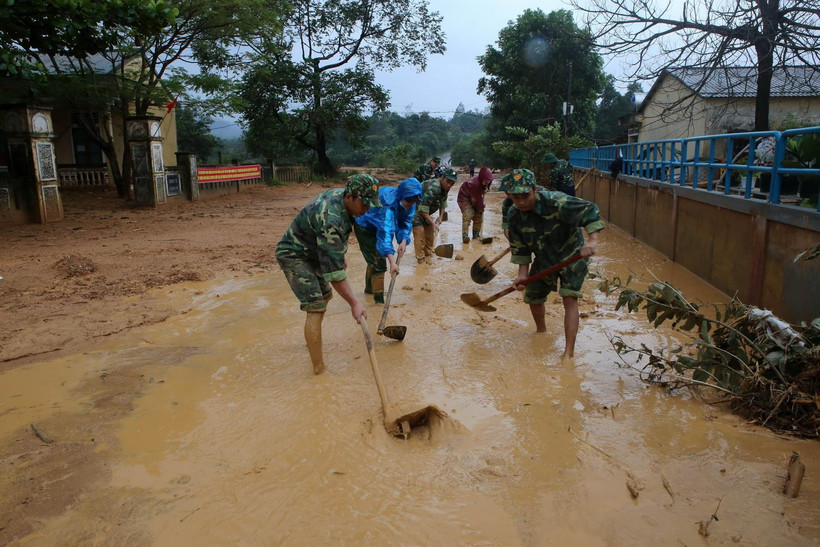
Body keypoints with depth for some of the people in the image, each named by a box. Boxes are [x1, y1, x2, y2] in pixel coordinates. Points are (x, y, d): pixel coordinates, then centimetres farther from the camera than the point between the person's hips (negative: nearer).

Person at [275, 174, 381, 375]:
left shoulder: (340, 195, -9)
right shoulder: (330, 219, -37)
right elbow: (333, 270, -38)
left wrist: (340, 256, 19)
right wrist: (354, 303, -37)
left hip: (311, 252, 10)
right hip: (294, 255, -10)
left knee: (325, 295, 22)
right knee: (316, 307, -17)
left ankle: (312, 342, 43)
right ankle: (319, 370, -13)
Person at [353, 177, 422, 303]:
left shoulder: (409, 203, -19)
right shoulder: (388, 203, -43)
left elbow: (406, 222, -10)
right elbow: (385, 232, -51)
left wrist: (403, 241, -30)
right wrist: (392, 262, -58)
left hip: (377, 226, 8)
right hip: (364, 227, -8)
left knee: (375, 259, 24)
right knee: (378, 261, -13)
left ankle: (369, 288, 46)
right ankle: (379, 300, -5)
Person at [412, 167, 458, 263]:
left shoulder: (445, 187, -5)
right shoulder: (433, 189, -35)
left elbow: (443, 202, 10)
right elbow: (423, 209, -34)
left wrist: (440, 217, -3)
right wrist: (432, 223, -32)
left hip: (425, 212, 10)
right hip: (416, 209, -10)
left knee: (430, 231, 14)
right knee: (420, 233, -15)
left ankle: (428, 253, 28)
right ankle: (420, 258, -9)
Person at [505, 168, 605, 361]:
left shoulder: (555, 202, -32)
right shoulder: (514, 215, -15)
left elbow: (589, 209, -29)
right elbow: (520, 246, -4)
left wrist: (592, 240, -41)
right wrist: (523, 273, -12)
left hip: (570, 254, -5)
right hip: (543, 258, 6)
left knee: (570, 298, -18)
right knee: (533, 297, 14)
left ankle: (569, 352, -15)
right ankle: (541, 331, 47)